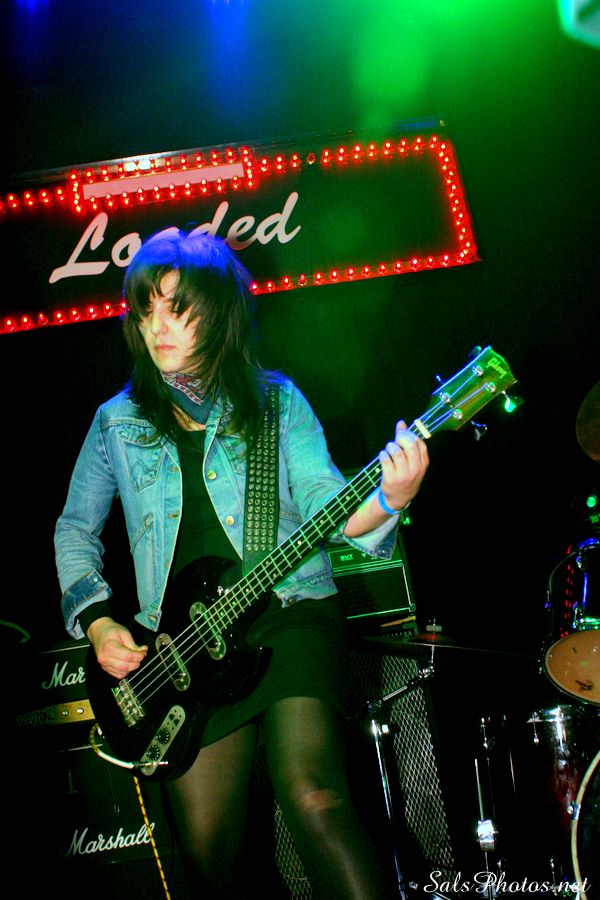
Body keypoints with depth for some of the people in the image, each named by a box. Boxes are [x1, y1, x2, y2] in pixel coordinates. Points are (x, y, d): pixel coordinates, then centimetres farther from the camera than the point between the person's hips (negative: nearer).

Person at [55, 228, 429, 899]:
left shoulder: (275, 401, 5)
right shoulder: (118, 422, 11)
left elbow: (322, 499, -6)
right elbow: (74, 530, 18)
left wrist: (388, 498, -28)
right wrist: (98, 622, 4)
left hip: (290, 612, -2)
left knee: (312, 796, -24)